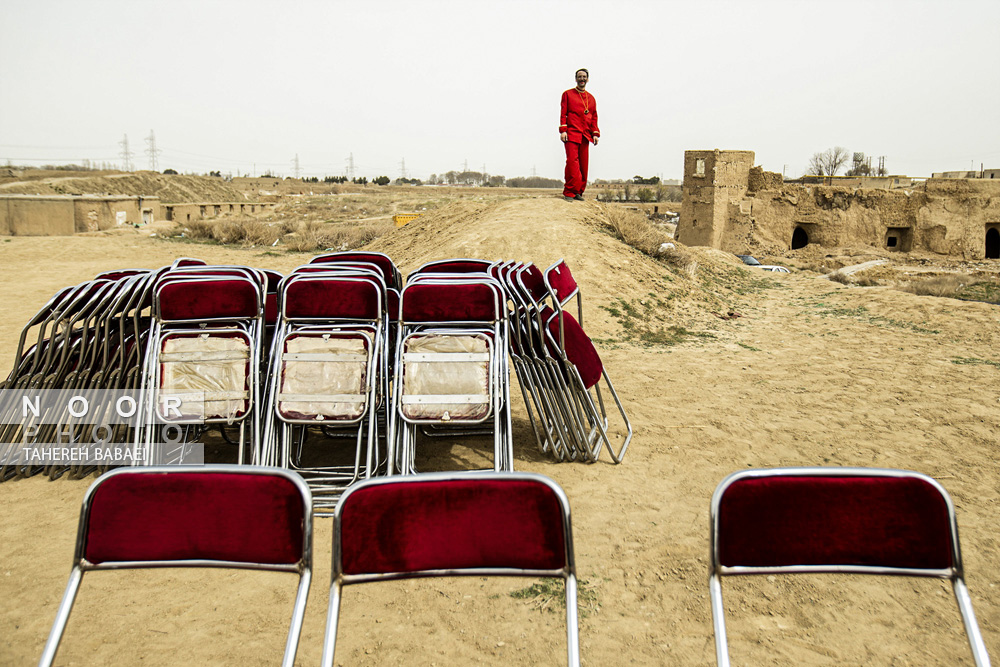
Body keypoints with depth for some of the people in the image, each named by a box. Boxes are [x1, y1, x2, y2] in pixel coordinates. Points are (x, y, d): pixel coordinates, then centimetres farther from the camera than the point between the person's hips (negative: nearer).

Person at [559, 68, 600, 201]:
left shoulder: (591, 98, 18)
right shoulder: (568, 94, 7)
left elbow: (594, 117, 18)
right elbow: (563, 113, 1)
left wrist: (595, 134, 7)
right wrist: (563, 130, -10)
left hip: (585, 135, 5)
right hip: (571, 133, -5)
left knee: (584, 164, 3)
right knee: (572, 161, -15)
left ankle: (579, 192, 12)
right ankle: (569, 192, -11)